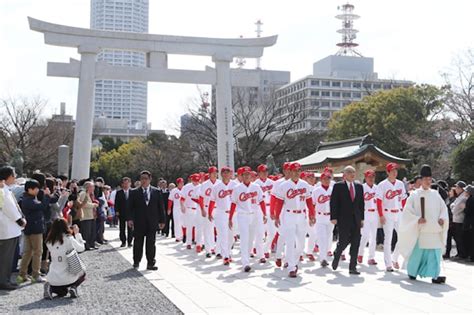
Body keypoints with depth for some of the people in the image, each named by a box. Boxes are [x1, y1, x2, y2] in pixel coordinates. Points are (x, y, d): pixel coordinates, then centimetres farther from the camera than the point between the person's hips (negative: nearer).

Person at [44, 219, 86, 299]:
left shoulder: (49, 242, -2)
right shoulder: (69, 239, -13)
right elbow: (81, 248, 4)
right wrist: (77, 233, 13)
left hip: (53, 279, 4)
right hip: (68, 278, -3)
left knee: (62, 292, 33)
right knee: (82, 273, 30)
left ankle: (50, 288, 0)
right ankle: (73, 287, 1)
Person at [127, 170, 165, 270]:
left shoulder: (156, 192, 6)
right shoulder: (134, 192, 5)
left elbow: (161, 207, 6)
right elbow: (131, 207, 2)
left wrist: (162, 220, 2)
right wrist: (130, 218, -11)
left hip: (152, 223, 0)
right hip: (139, 223, 0)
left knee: (151, 244, 2)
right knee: (138, 243, 7)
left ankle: (150, 263, 8)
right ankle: (136, 261, 20)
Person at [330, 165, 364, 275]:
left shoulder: (359, 186, 11)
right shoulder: (338, 186, -1)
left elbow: (361, 203, 13)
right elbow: (333, 203, -4)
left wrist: (362, 218, 9)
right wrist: (334, 217, -10)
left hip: (356, 220, 4)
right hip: (343, 219, -4)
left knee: (355, 244, 1)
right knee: (344, 241, -5)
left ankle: (353, 267, 8)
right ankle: (336, 255, 26)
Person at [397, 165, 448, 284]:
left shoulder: (435, 194, 10)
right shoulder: (415, 195, -1)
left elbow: (443, 208, 15)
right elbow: (407, 210, -4)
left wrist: (442, 218, -3)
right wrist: (417, 219, -15)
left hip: (434, 229, 3)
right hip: (420, 230, -3)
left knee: (435, 252, -3)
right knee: (418, 251, 4)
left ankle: (435, 275, -3)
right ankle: (412, 272, 22)